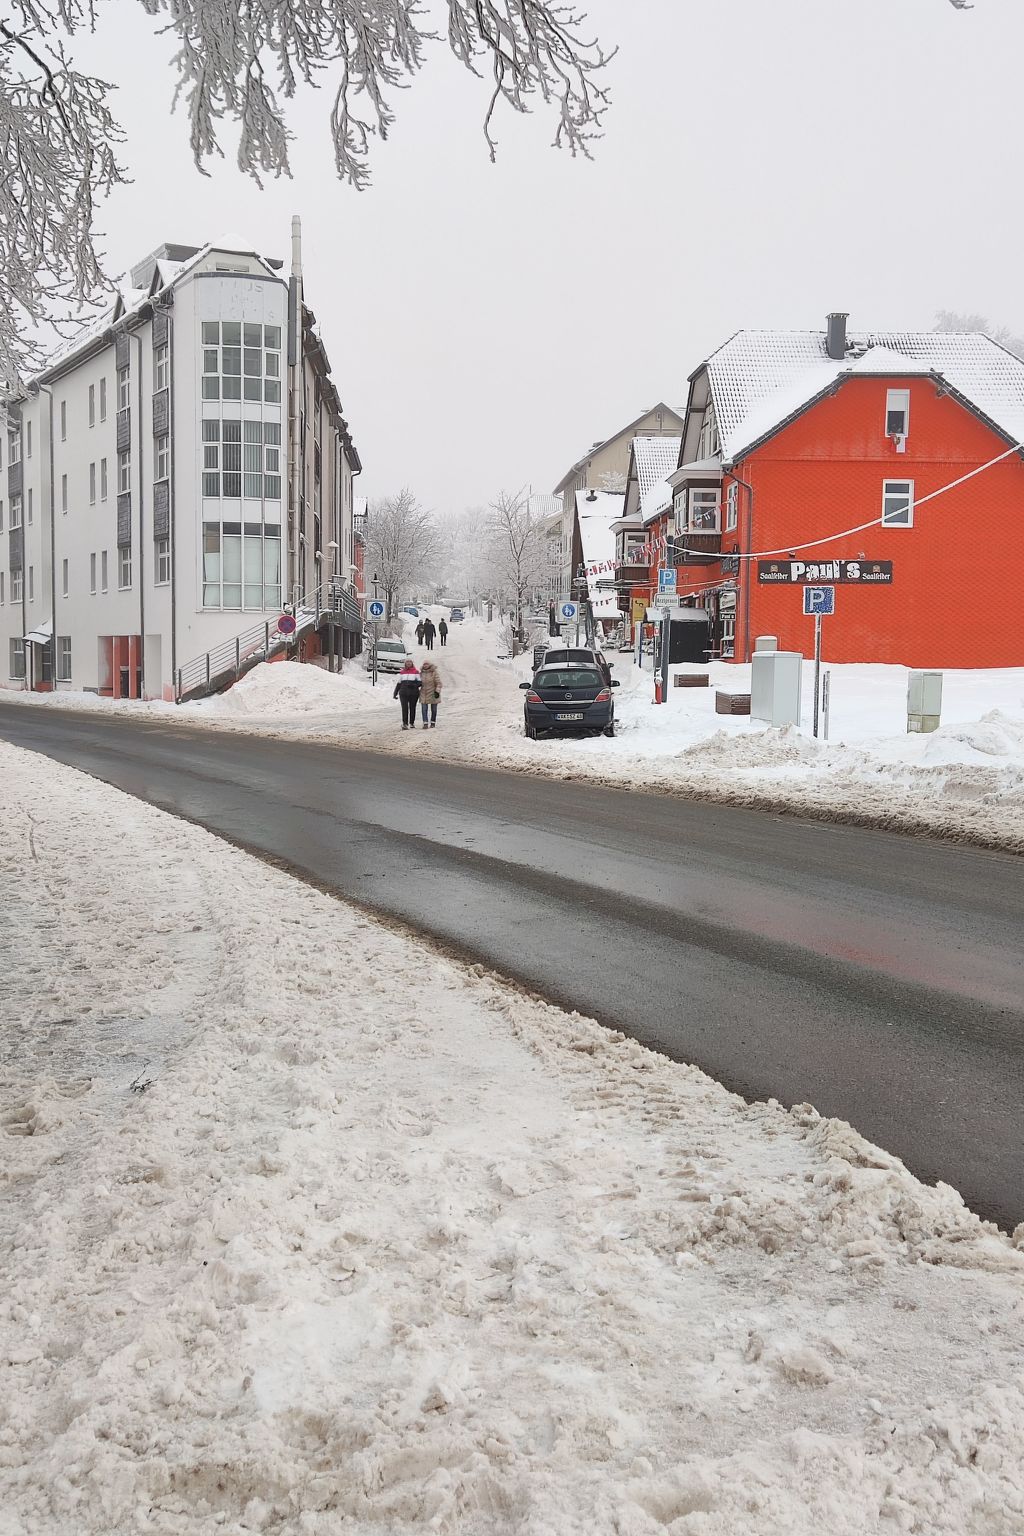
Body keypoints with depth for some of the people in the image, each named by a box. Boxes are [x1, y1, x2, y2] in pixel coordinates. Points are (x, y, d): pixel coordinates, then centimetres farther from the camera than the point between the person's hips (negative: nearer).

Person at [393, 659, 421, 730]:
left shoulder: (416, 672, 3)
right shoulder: (402, 672, 12)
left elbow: (419, 682, 0)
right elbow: (398, 683, 17)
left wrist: (414, 685, -19)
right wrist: (395, 693, 16)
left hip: (413, 693, -1)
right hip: (403, 693, 1)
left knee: (412, 708, 6)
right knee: (404, 708, -9)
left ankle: (412, 723, 18)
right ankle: (405, 724, -10)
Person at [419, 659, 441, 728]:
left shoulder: (434, 672, -9)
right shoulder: (421, 673, 6)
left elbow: (438, 683, -11)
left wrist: (437, 691, -20)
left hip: (433, 694, -3)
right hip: (424, 694, 3)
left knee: (433, 709, 7)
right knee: (424, 709, -7)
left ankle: (433, 723, 21)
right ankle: (425, 723, -8)